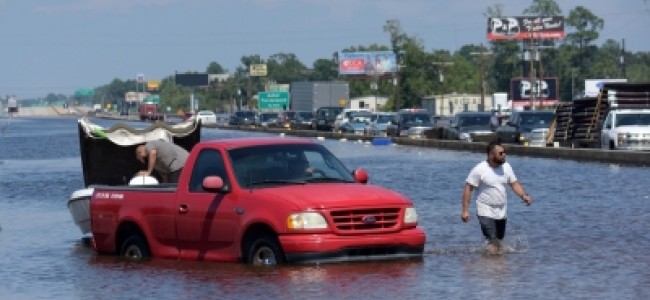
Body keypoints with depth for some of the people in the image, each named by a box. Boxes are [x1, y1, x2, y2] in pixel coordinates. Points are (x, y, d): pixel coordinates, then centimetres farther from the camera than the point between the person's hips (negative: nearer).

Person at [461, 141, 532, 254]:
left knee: (499, 243, 15)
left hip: (501, 213, 6)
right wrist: (465, 210, -16)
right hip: (486, 213, -6)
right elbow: (468, 189, -11)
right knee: (493, 243, -19)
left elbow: (514, 184, 8)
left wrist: (524, 196, -11)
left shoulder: (506, 167, 2)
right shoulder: (479, 170, -14)